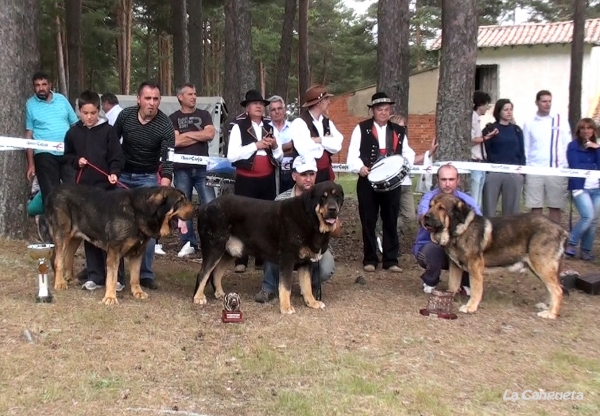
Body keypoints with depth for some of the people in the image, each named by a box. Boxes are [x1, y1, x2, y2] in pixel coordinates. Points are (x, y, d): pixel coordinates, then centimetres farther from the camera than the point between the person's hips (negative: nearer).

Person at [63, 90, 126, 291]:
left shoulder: (108, 130, -2)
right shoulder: (73, 132, 7)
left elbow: (117, 156, -4)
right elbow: (67, 156, 18)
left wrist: (114, 173, -21)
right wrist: (76, 161, -2)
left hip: (106, 188, -3)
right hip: (83, 188, 4)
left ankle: (117, 277, 4)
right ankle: (95, 276, 15)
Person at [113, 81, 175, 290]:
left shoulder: (165, 125, -18)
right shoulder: (125, 115, -10)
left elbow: (168, 159, -24)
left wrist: (163, 189, -36)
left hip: (147, 178, -2)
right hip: (122, 174, 2)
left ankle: (146, 274, 3)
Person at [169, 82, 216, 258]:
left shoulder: (204, 115, 12)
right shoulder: (173, 118, 8)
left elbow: (210, 134, -5)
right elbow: (176, 141, -7)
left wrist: (187, 134, -4)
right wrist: (199, 135, -2)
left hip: (202, 167, 0)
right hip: (182, 169, 0)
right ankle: (188, 243, 10)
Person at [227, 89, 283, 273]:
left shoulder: (269, 127, 10)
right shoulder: (239, 126, -4)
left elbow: (280, 158, 13)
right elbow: (231, 155, -14)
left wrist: (275, 146, -8)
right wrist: (255, 145, -17)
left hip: (267, 180, 5)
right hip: (246, 180, -5)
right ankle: (241, 261, 8)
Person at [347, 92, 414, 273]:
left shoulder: (399, 131, 13)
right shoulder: (361, 129, 2)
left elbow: (407, 152, 13)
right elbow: (353, 153, -5)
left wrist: (406, 163, -10)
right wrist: (360, 167, -23)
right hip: (368, 181, -2)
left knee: (391, 221, 5)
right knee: (368, 221, 4)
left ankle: (391, 260, 12)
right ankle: (370, 259, 14)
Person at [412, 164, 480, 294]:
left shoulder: (466, 200, -7)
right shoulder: (428, 198, -15)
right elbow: (424, 219, -36)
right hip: (429, 246, -2)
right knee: (432, 250, -35)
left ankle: (466, 283, 4)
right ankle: (430, 282, -2)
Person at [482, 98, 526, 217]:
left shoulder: (517, 130, 13)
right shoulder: (490, 129, 4)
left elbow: (521, 152, 12)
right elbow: (487, 151, 3)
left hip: (514, 173, 3)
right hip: (493, 172, -3)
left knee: (511, 207, 5)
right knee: (489, 207, -4)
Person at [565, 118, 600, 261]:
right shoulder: (573, 146, -1)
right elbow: (575, 167, -9)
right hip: (580, 187, -5)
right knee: (588, 217, -18)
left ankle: (586, 250, 13)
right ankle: (571, 244, -2)